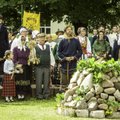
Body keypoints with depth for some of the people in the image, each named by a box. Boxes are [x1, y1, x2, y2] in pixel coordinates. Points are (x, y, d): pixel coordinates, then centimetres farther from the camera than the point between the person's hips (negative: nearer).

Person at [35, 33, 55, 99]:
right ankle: (39, 94, 7)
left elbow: (51, 56, 16)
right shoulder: (35, 48, 1)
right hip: (38, 67, -3)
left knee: (46, 81, 6)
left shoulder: (48, 47, 13)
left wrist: (52, 64, 12)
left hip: (47, 67, 3)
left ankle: (46, 94, 13)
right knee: (39, 82, -1)